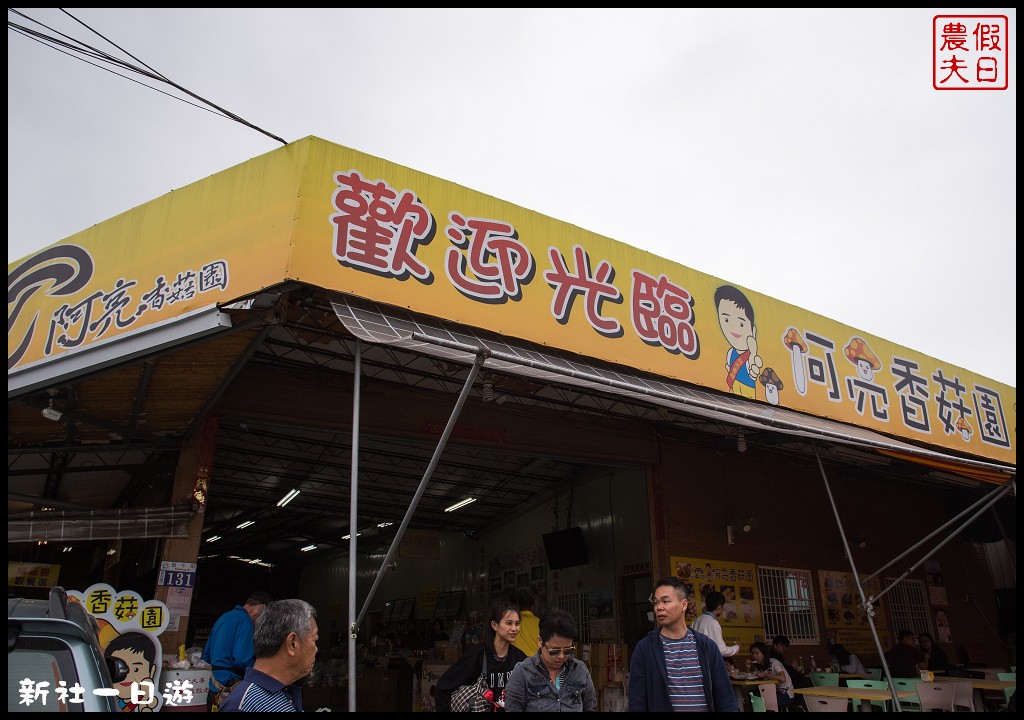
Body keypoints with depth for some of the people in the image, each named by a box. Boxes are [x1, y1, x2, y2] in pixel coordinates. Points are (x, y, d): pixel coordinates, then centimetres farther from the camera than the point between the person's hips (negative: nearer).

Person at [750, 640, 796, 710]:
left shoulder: (774, 663, -16)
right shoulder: (758, 666, 7)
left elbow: (782, 679, -32)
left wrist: (765, 675, -28)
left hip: (786, 694, -7)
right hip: (775, 693, 7)